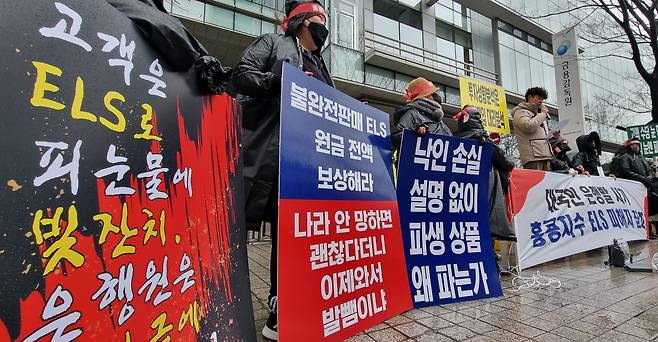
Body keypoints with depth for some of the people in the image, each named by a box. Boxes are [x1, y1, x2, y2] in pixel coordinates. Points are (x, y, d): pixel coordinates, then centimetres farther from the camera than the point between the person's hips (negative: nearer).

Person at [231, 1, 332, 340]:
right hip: (270, 154, -6)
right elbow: (241, 76, -1)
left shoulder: (320, 65, 32)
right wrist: (281, 80, -10)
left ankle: (280, 313, 17)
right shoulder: (273, 43, 13)